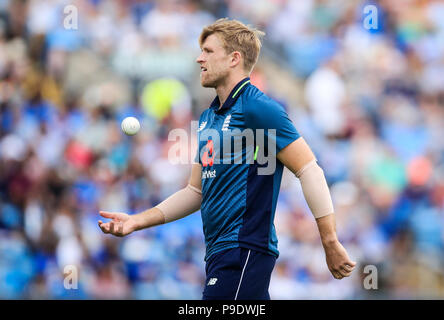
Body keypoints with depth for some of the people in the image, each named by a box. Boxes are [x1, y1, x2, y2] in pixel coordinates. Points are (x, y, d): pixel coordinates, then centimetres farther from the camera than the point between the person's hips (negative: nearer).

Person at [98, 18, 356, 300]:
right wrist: (137, 221, 15)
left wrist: (331, 244, -15)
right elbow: (197, 192, 24)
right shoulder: (208, 118, 18)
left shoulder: (258, 108, -9)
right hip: (219, 253, 9)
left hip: (244, 249, -9)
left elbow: (310, 171, -12)